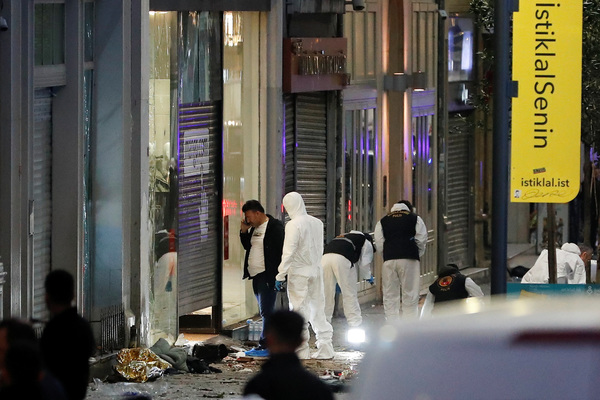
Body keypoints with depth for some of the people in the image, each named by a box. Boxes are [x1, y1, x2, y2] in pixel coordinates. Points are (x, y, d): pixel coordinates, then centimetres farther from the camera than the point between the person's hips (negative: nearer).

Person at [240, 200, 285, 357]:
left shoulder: (275, 226, -11)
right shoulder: (254, 227, 15)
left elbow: (281, 250, -14)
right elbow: (247, 246, 24)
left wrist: (277, 276, -19)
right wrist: (244, 231, 7)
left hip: (268, 276, -9)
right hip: (256, 276, 9)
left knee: (266, 312, -10)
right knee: (265, 312, 11)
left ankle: (265, 346, -10)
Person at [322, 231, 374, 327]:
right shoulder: (367, 241, 24)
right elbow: (364, 263, 17)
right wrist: (367, 277, 36)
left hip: (325, 257, 5)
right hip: (342, 259, -5)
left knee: (327, 294, 14)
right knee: (350, 294, 4)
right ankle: (355, 325, 3)